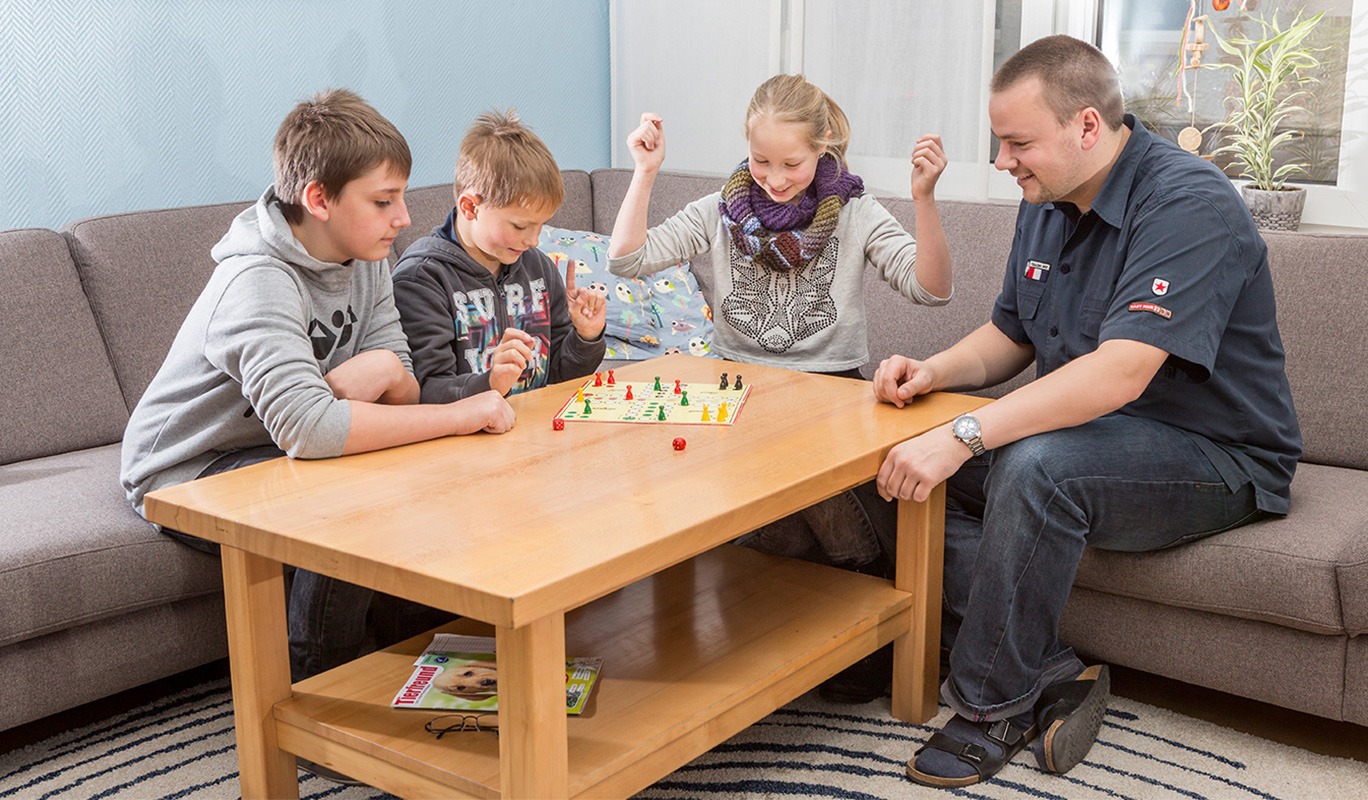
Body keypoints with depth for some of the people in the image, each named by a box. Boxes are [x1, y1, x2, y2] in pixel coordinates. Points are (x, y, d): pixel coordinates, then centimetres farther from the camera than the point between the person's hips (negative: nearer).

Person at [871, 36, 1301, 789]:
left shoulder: (1189, 204, -21)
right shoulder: (1046, 206, 6)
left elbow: (1120, 374, -33)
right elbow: (1009, 335, 17)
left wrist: (964, 435, -39)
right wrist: (934, 373, -6)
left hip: (1218, 459, -8)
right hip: (1088, 433, 9)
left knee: (1036, 467, -36)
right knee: (913, 471, -9)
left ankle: (992, 705, -18)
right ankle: (1052, 681, -12)